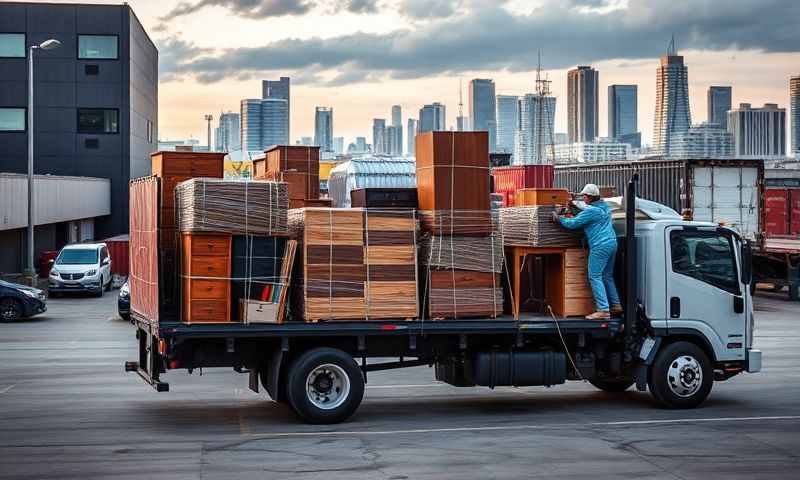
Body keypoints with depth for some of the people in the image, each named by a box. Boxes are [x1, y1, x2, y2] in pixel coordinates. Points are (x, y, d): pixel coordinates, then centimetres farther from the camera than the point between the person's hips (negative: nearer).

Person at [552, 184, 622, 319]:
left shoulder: (591, 211, -15)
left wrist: (558, 219, 3)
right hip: (612, 243, 9)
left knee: (594, 277, -7)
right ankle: (616, 305, 21)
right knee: (607, 276, 18)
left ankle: (603, 310, -12)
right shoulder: (605, 207, 13)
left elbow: (572, 223, -12)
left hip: (600, 246, -9)